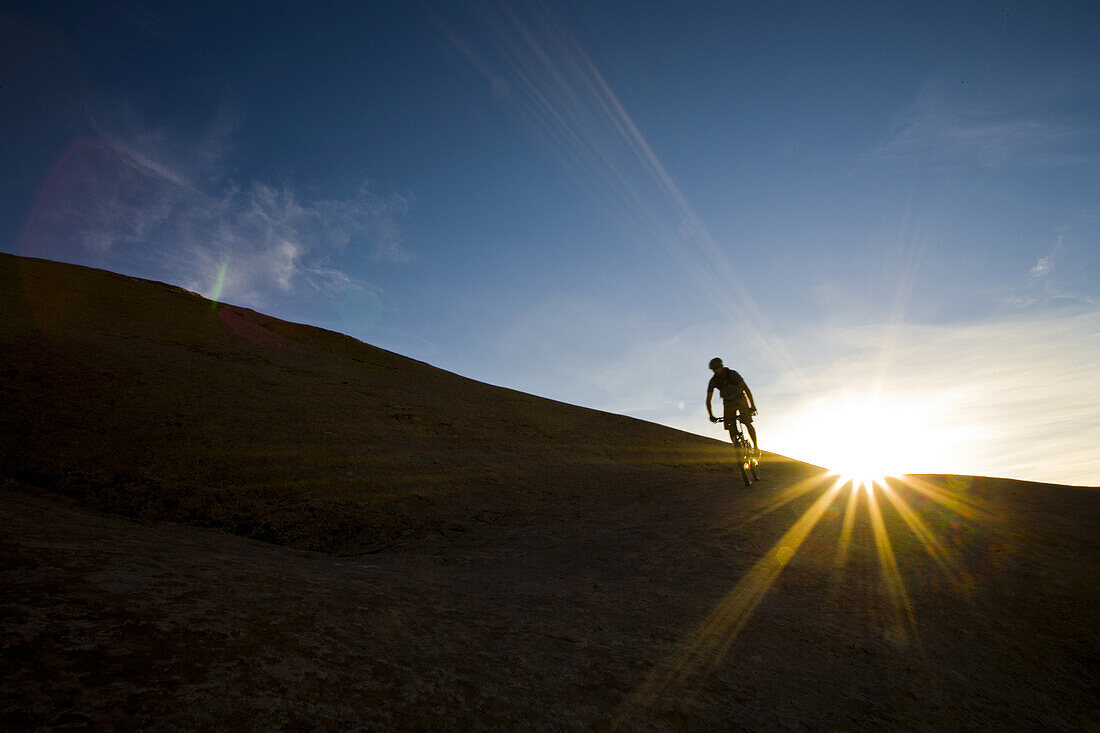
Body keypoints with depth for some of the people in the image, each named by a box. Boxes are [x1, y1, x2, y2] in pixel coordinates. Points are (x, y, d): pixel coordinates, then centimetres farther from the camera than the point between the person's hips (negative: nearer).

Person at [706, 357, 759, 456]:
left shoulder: (733, 374, -23)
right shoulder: (713, 381, -15)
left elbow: (746, 389, -24)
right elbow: (708, 400, -13)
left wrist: (753, 406, -30)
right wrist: (711, 415, -25)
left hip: (740, 400, -3)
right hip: (728, 404, 3)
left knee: (747, 423, -17)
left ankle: (756, 447, -7)